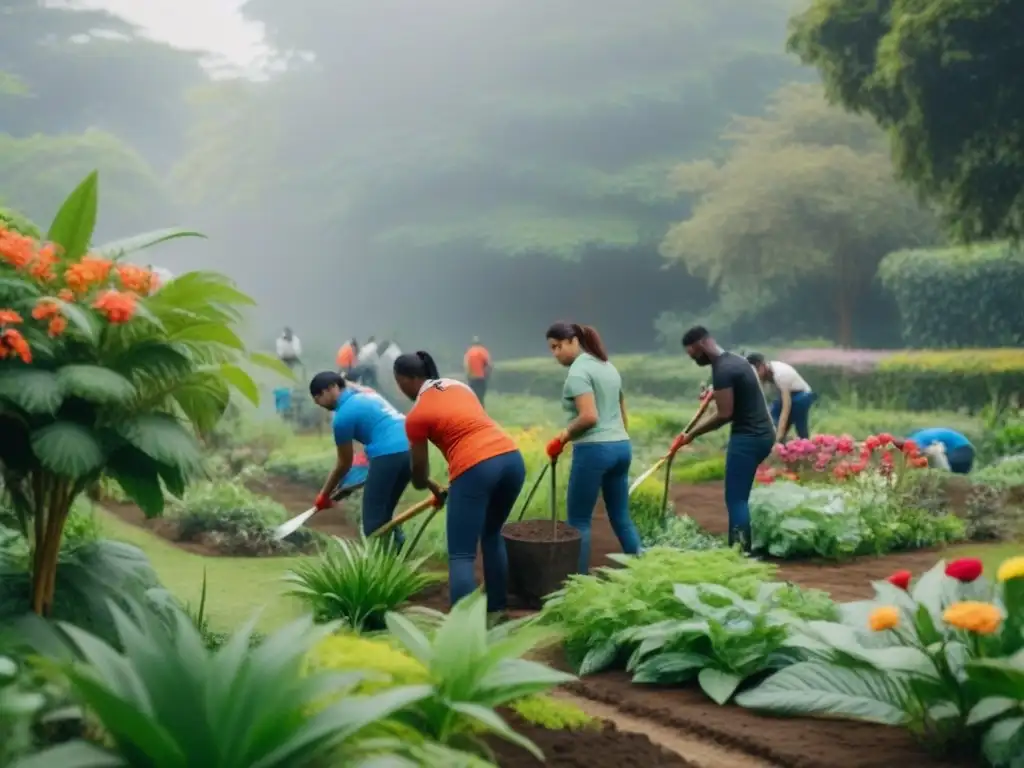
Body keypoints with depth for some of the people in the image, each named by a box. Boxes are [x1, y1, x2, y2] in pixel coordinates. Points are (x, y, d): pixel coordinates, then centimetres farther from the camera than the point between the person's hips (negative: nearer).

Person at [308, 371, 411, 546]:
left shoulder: (343, 415, -1)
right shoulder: (364, 393, 22)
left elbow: (344, 464, 8)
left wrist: (324, 494, 19)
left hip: (389, 454, -9)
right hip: (409, 449, 9)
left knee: (373, 520, 1)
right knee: (383, 514, 18)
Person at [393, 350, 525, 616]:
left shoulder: (416, 415, 4)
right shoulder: (459, 386, 22)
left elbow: (419, 472, 12)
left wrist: (434, 488, 36)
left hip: (475, 469, -7)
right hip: (511, 458, 7)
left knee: (461, 555, -3)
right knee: (492, 534, 27)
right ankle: (497, 606, 33)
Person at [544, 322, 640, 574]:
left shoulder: (578, 371, -11)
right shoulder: (608, 366, 17)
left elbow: (589, 417, -21)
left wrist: (563, 437, -9)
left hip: (594, 449, -9)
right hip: (621, 446, 9)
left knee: (578, 521, 1)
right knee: (621, 517, 14)